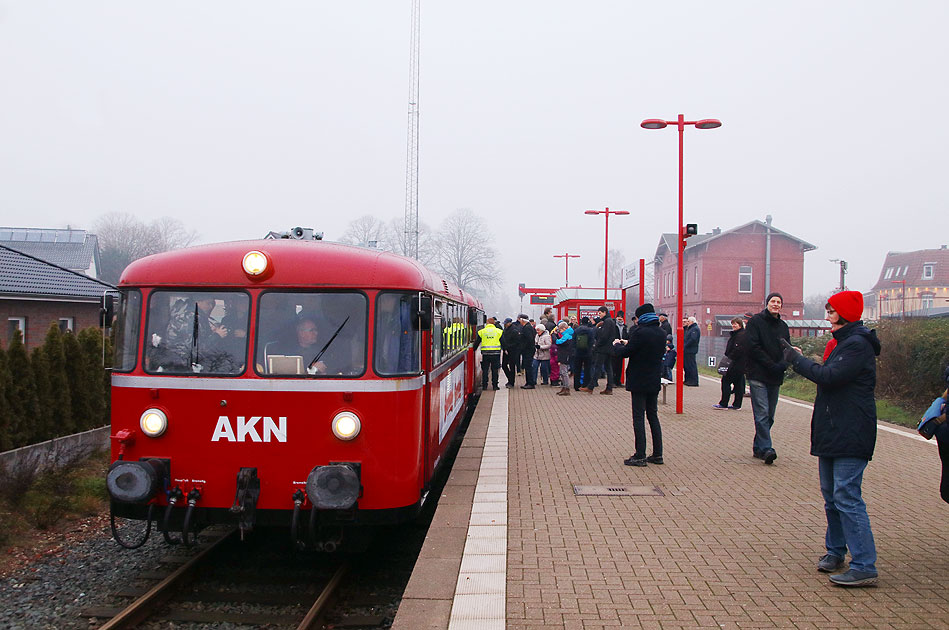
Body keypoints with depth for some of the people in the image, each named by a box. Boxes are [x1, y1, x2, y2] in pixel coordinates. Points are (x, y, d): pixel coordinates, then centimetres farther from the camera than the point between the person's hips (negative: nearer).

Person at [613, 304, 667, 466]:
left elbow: (625, 353, -15)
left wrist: (617, 345, 7)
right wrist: (628, 343, 20)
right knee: (653, 416, 14)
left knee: (639, 417, -2)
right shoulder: (661, 333, 5)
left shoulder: (640, 332, -18)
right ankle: (657, 454, 15)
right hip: (654, 381, 7)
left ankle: (640, 456, -2)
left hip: (639, 382, -7)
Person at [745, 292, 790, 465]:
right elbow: (753, 347, -10)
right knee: (762, 413, -12)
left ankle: (758, 447, 16)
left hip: (775, 377, 6)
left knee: (769, 416, 8)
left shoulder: (783, 326, 16)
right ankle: (765, 449, -15)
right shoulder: (755, 321, -2)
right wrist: (771, 365, -15)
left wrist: (782, 365, -7)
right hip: (758, 374, -6)